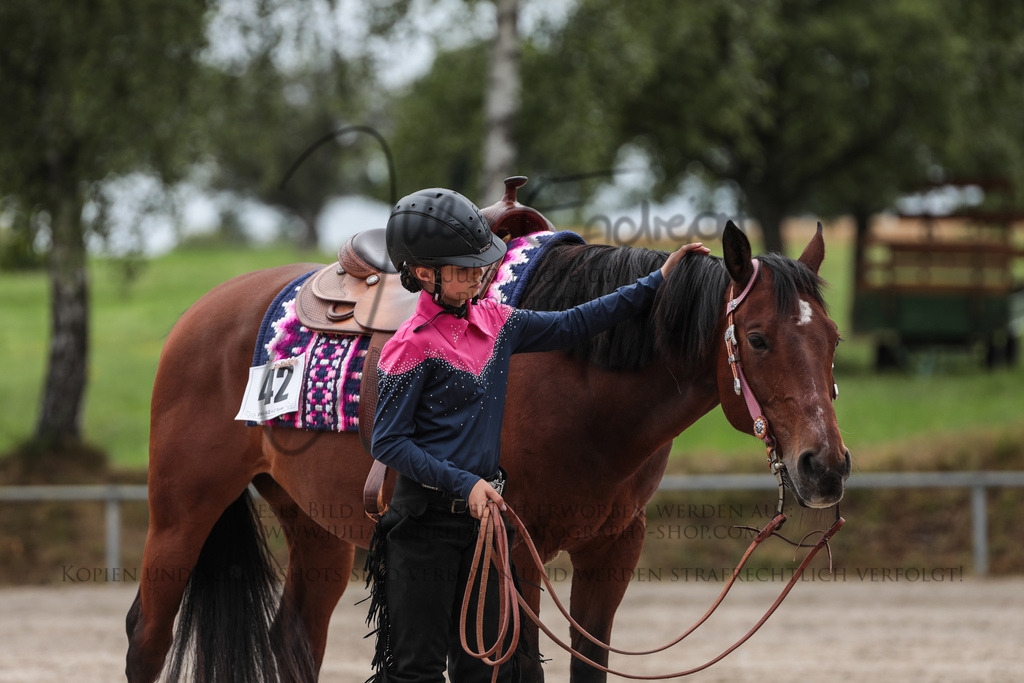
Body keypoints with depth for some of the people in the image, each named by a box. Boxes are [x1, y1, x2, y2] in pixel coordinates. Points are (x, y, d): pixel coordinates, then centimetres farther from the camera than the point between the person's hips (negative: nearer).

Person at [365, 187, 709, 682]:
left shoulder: (493, 321, 7)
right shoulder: (414, 346, -14)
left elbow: (570, 327, 17)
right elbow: (388, 443, -13)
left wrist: (656, 284, 15)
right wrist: (464, 483, -20)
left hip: (481, 511, 7)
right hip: (426, 518, -7)